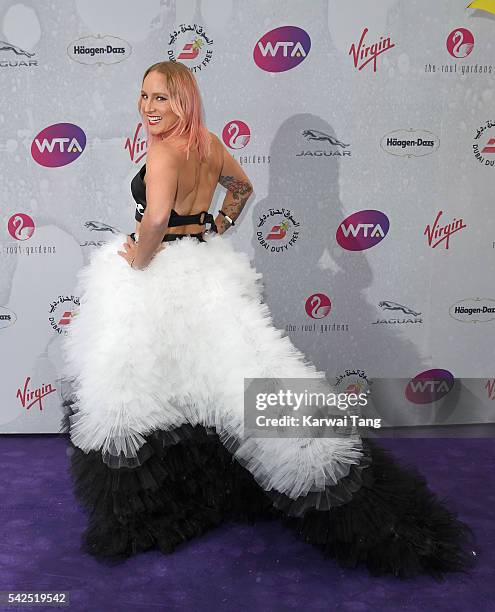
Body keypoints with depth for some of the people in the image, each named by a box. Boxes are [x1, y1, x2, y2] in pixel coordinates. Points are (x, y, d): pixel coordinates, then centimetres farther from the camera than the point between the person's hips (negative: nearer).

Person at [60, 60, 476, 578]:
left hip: (158, 282, -8)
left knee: (136, 394, 4)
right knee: (238, 369, 13)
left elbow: (156, 215, -34)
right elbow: (243, 186, 26)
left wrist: (138, 258, -17)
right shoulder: (208, 143, 8)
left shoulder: (164, 149, -17)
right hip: (204, 267, 8)